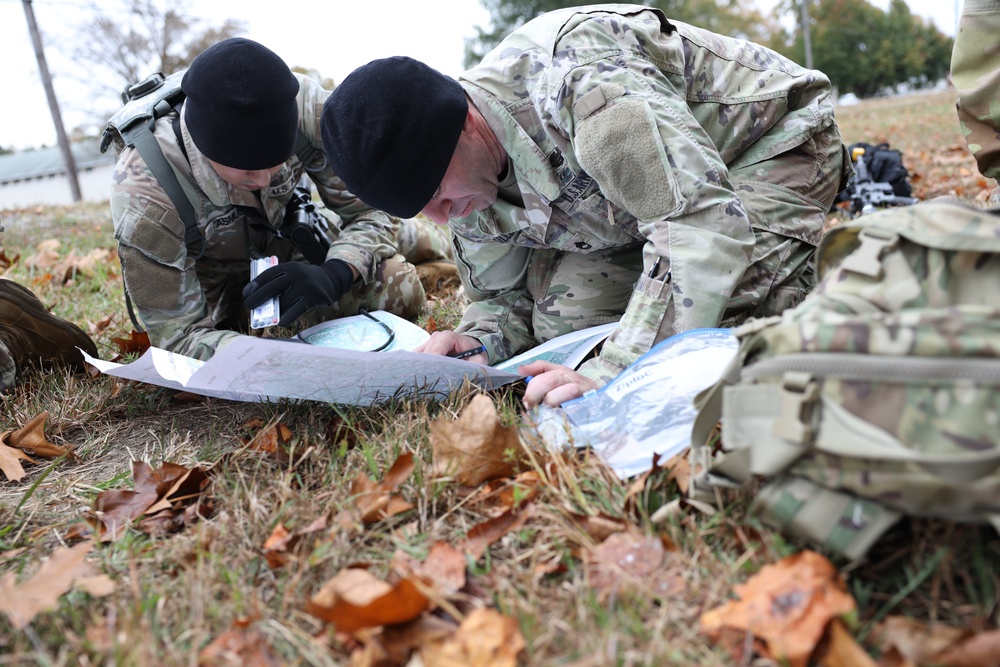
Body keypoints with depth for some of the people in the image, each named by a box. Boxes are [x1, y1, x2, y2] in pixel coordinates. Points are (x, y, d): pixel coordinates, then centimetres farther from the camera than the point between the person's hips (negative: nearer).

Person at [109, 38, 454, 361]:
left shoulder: (307, 106, -34)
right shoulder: (143, 194, -39)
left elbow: (368, 211, -22)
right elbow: (179, 334, -35)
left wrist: (334, 275, -43)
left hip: (292, 239, 1)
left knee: (399, 291, -5)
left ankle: (411, 236, 32)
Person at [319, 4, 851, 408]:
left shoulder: (575, 81, -38)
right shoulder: (468, 193, -10)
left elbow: (707, 220, -41)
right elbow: (508, 300, 2)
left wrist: (614, 371, -44)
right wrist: (477, 339, -22)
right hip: (659, 196, 7)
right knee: (562, 313, -11)